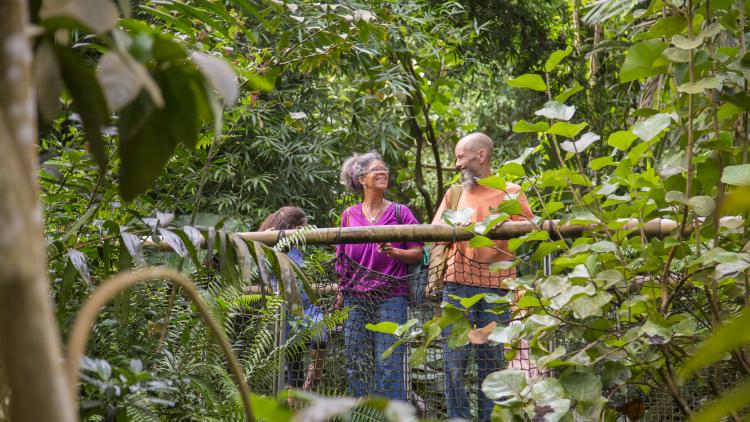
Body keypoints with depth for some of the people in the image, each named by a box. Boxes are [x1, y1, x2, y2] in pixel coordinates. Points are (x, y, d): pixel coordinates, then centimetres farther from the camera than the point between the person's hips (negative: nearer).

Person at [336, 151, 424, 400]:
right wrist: (341, 292, 12)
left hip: (391, 296, -2)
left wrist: (394, 252, -15)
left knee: (389, 365, -6)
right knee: (356, 365, 3)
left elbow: (417, 253, 3)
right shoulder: (349, 215, 11)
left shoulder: (400, 212, 5)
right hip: (355, 299, 2)